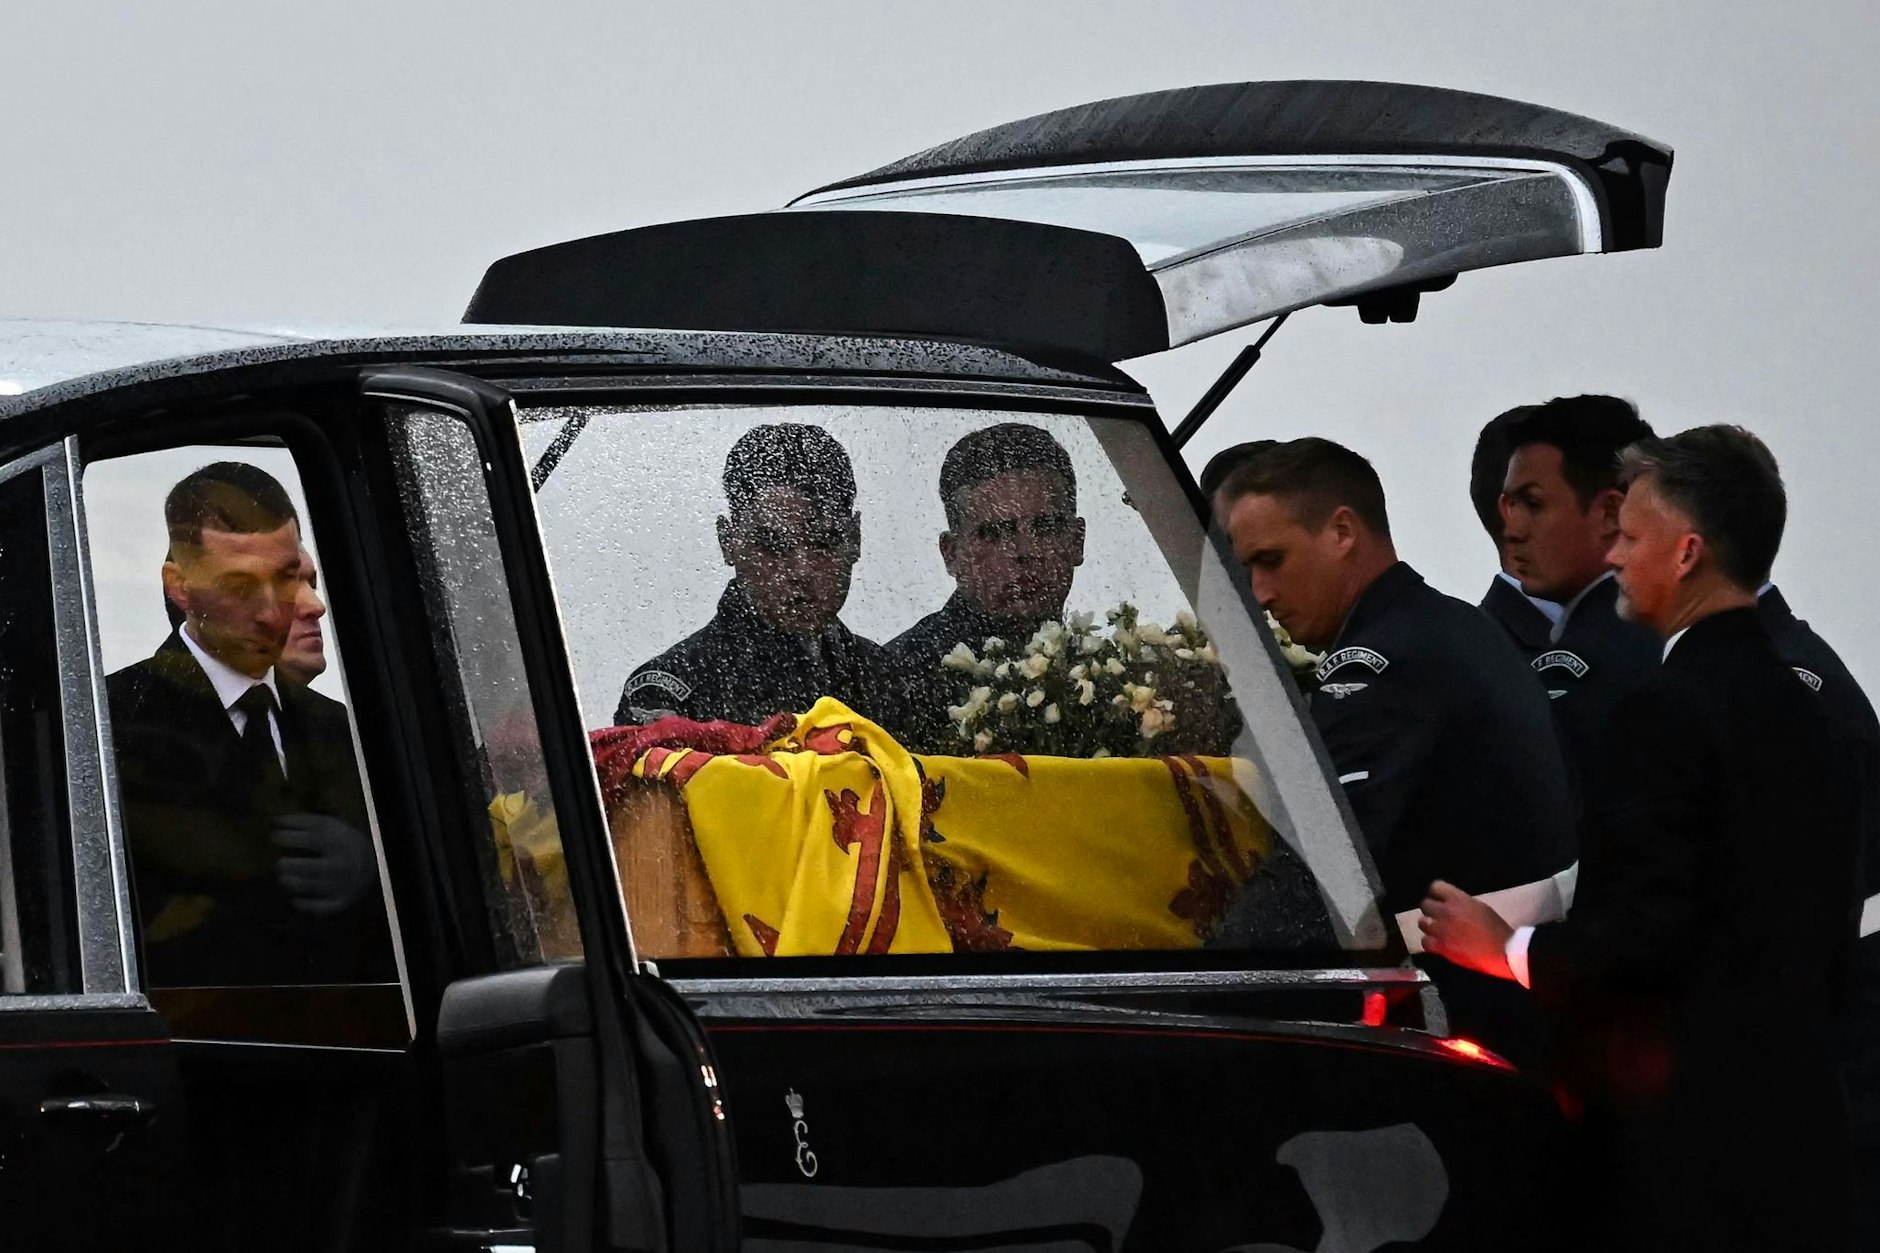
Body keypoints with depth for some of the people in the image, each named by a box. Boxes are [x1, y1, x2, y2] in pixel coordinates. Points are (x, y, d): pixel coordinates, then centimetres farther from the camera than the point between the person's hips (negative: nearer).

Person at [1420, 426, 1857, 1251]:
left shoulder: (1668, 712, -14)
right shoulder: (1804, 711, 13)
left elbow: (1645, 933, -19)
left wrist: (1508, 950, -4)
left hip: (1682, 1128, -9)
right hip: (1795, 1123, 9)